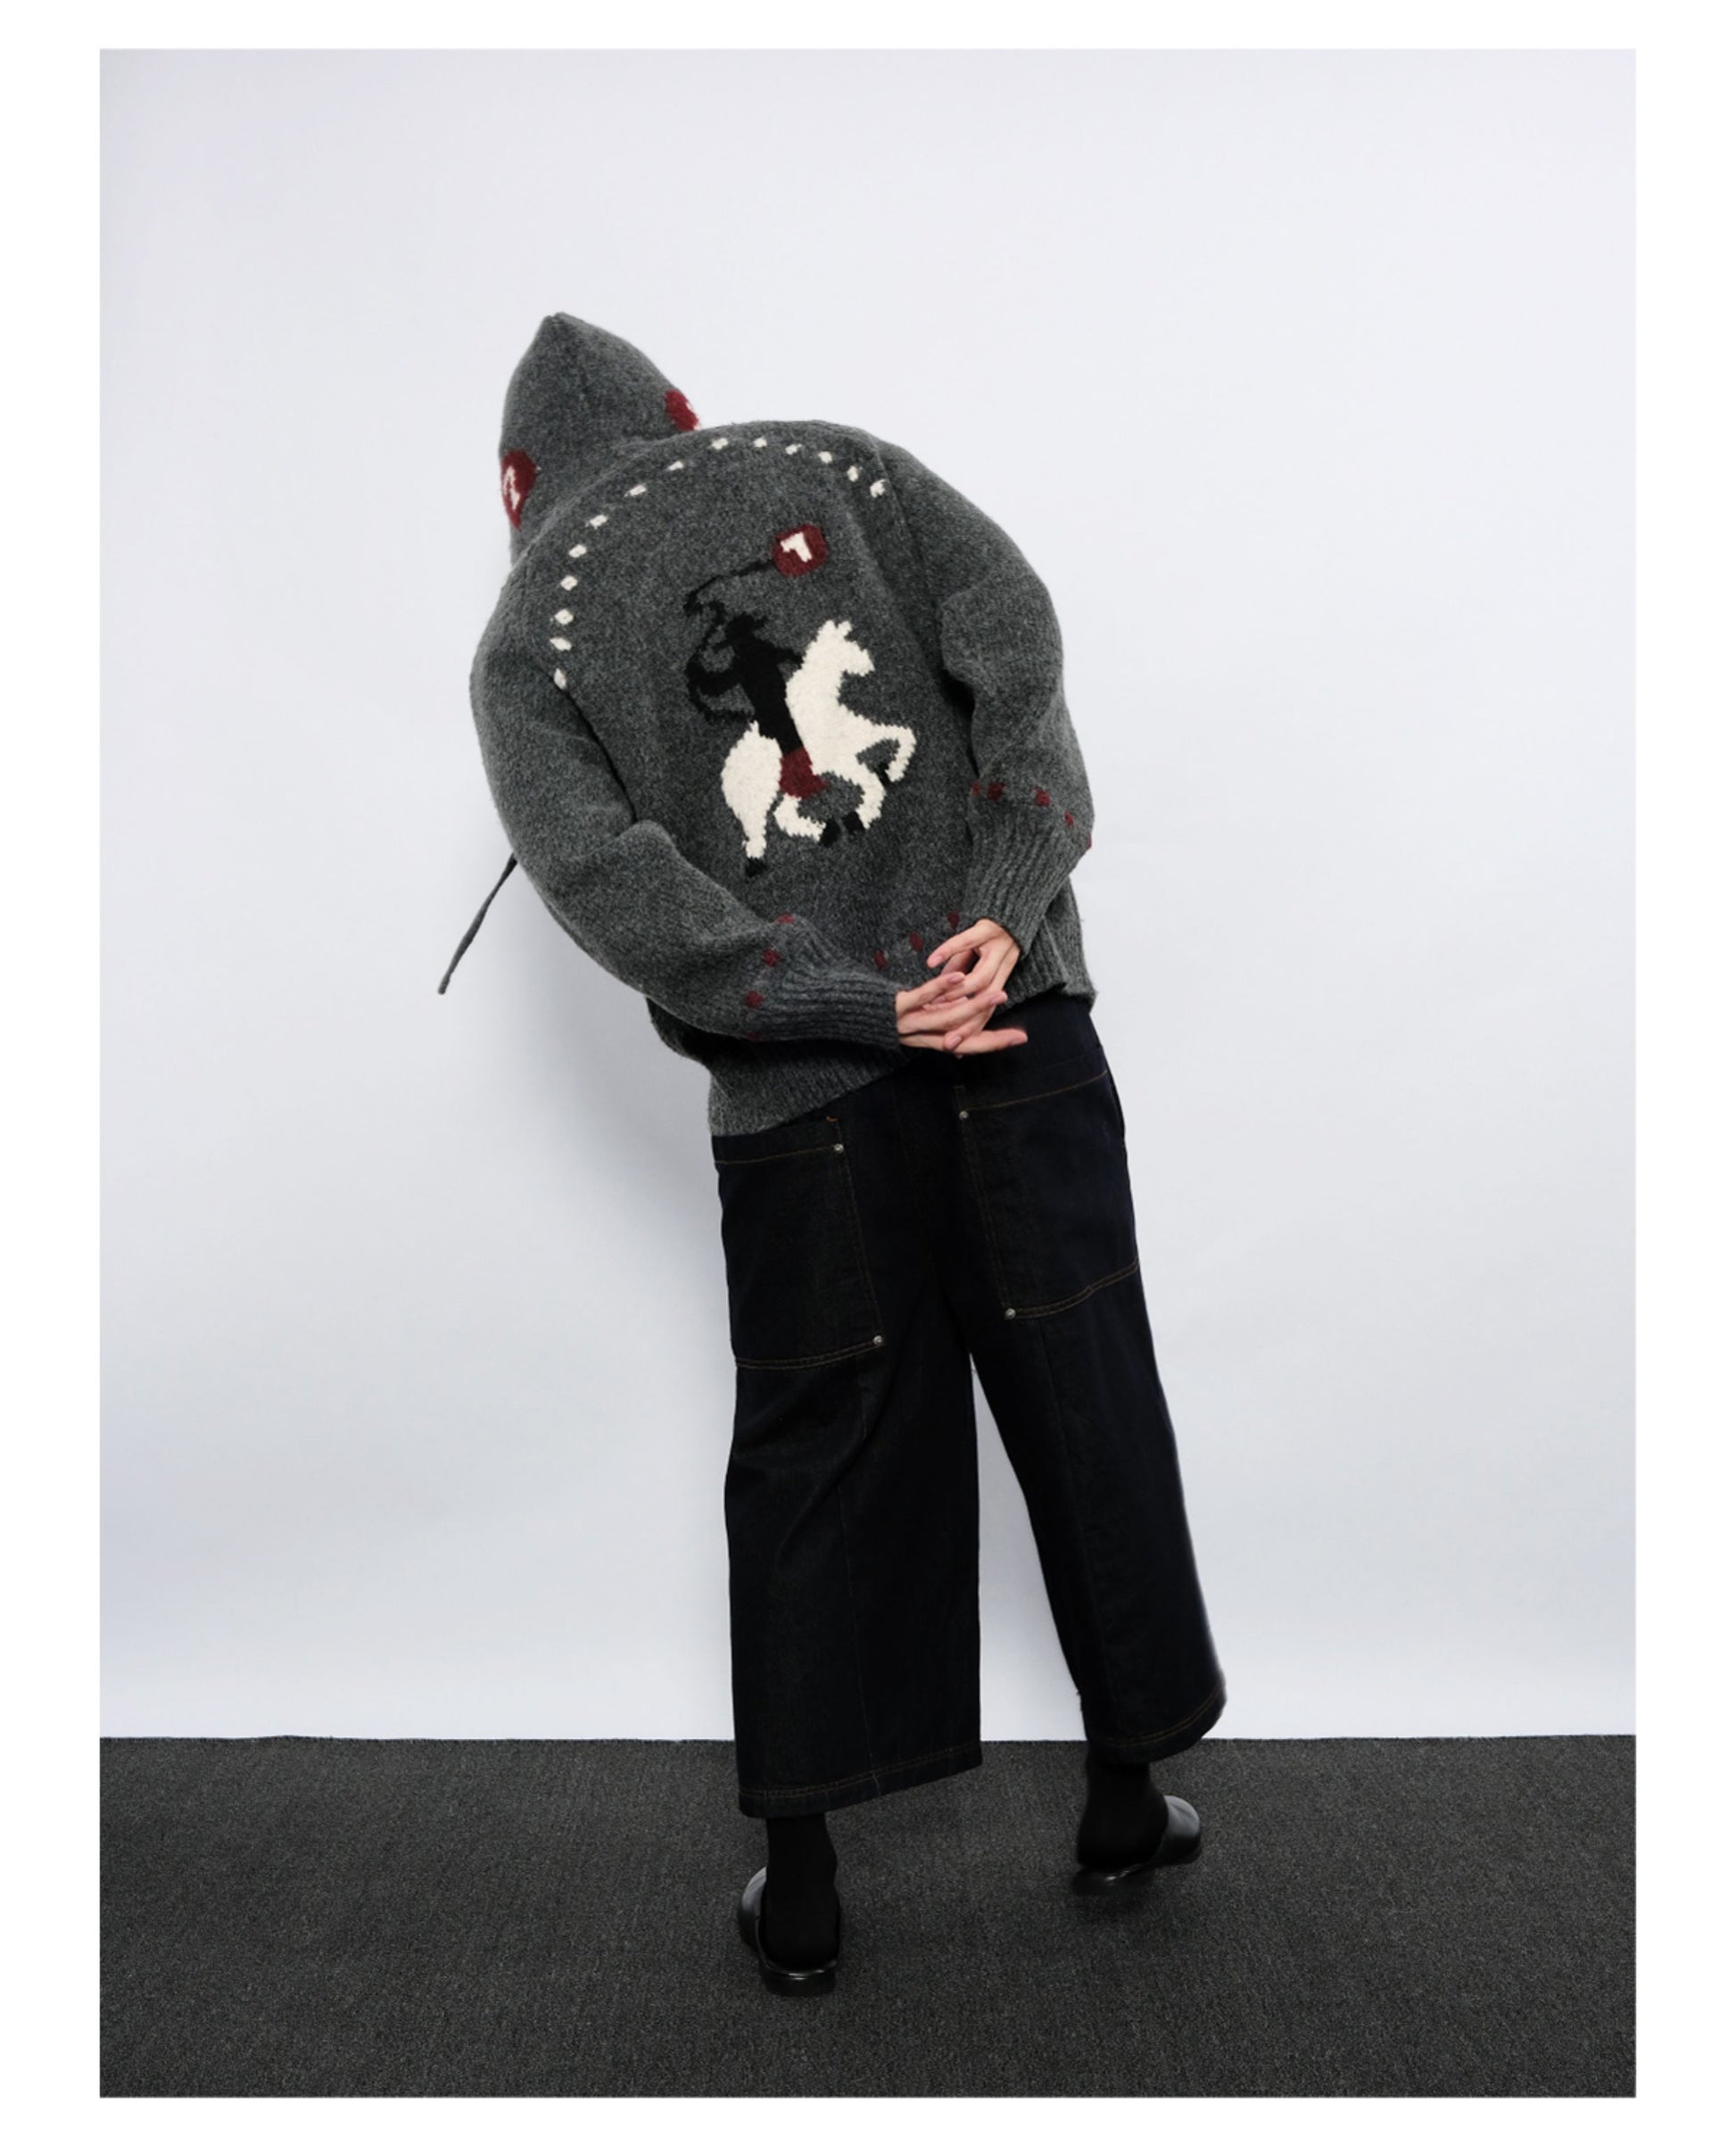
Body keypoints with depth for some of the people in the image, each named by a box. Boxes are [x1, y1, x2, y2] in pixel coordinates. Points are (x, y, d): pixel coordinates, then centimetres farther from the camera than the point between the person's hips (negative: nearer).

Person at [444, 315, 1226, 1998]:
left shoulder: (523, 643, 7)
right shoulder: (833, 467, 11)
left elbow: (610, 884, -8)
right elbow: (1015, 635, -3)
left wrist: (865, 1012, -11)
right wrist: (1010, 909, -11)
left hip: (797, 1099, 0)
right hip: (1019, 1024, 1)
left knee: (815, 1461, 12)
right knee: (1086, 1406, 13)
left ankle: (798, 1892, 23)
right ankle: (1126, 1801, 28)